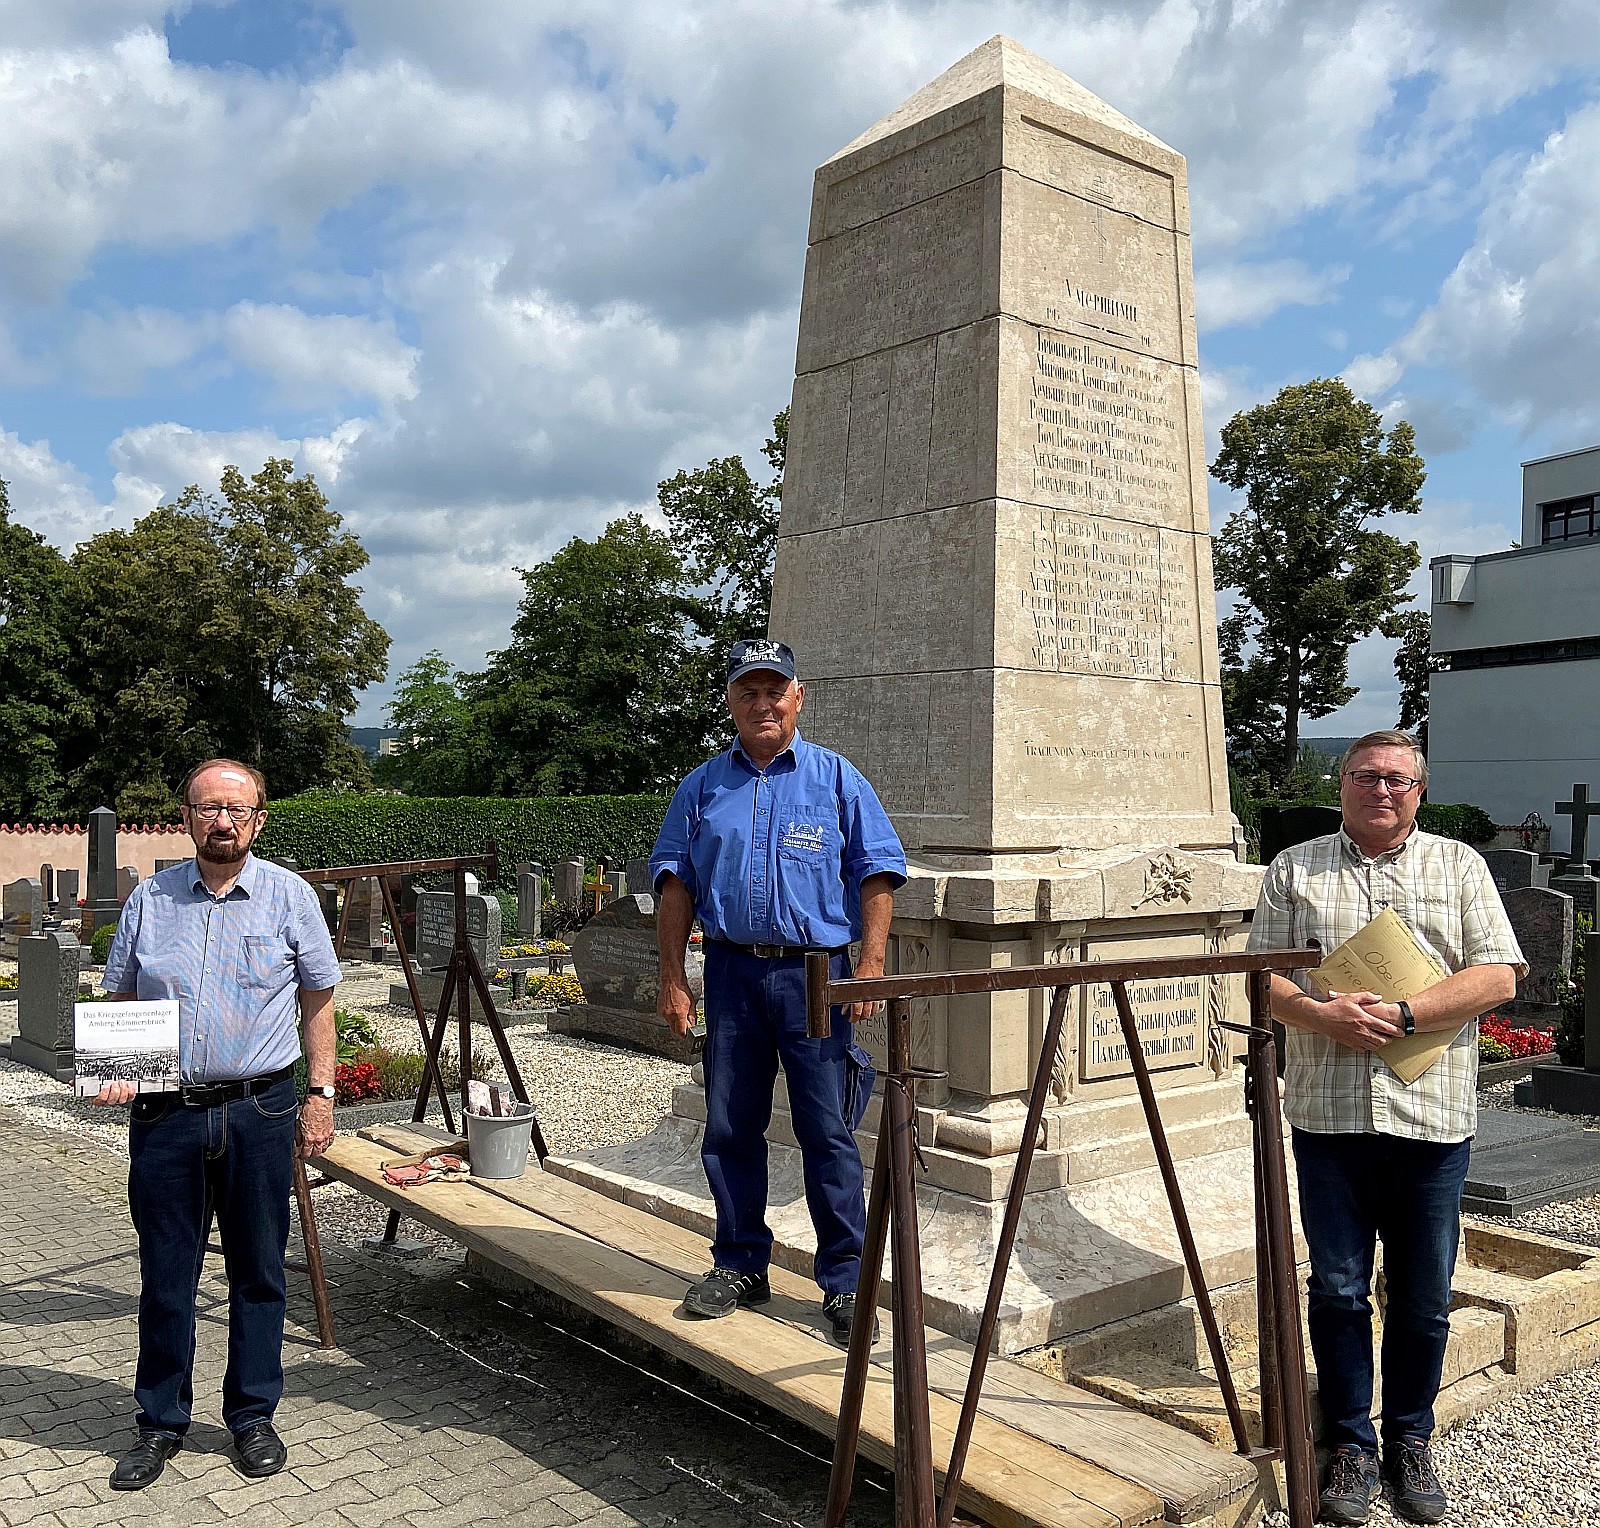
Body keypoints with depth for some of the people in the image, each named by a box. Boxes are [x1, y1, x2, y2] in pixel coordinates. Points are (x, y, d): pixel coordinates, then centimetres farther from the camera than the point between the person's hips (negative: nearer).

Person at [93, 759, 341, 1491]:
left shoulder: (289, 896, 0)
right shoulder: (150, 899, 4)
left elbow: (317, 1001, 5)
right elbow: (119, 1003, 12)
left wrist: (320, 1093, 0)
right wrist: (113, 1073, -5)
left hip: (259, 1113, -1)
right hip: (165, 1112, 1)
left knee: (258, 1271, 9)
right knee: (164, 1274, 10)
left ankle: (253, 1416, 25)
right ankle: (160, 1423, 26)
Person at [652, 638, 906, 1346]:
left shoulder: (837, 779, 5)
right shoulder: (703, 786, 11)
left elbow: (878, 874, 1)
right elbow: (675, 882, 10)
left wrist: (870, 966, -10)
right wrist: (673, 978, 2)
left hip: (815, 973, -3)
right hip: (732, 972, 3)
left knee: (828, 1134, -2)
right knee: (729, 1129, 9)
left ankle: (844, 1282, 10)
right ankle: (739, 1266, 25)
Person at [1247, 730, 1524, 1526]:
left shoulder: (1459, 865, 6)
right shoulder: (1293, 869, 7)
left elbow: (1498, 976, -3)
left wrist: (1400, 1015, -14)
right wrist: (1322, 1015, -15)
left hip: (1431, 1116, 0)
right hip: (1328, 1112, 0)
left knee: (1423, 1298, 10)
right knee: (1338, 1290, 7)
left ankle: (1410, 1440, 28)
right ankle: (1350, 1444, 23)